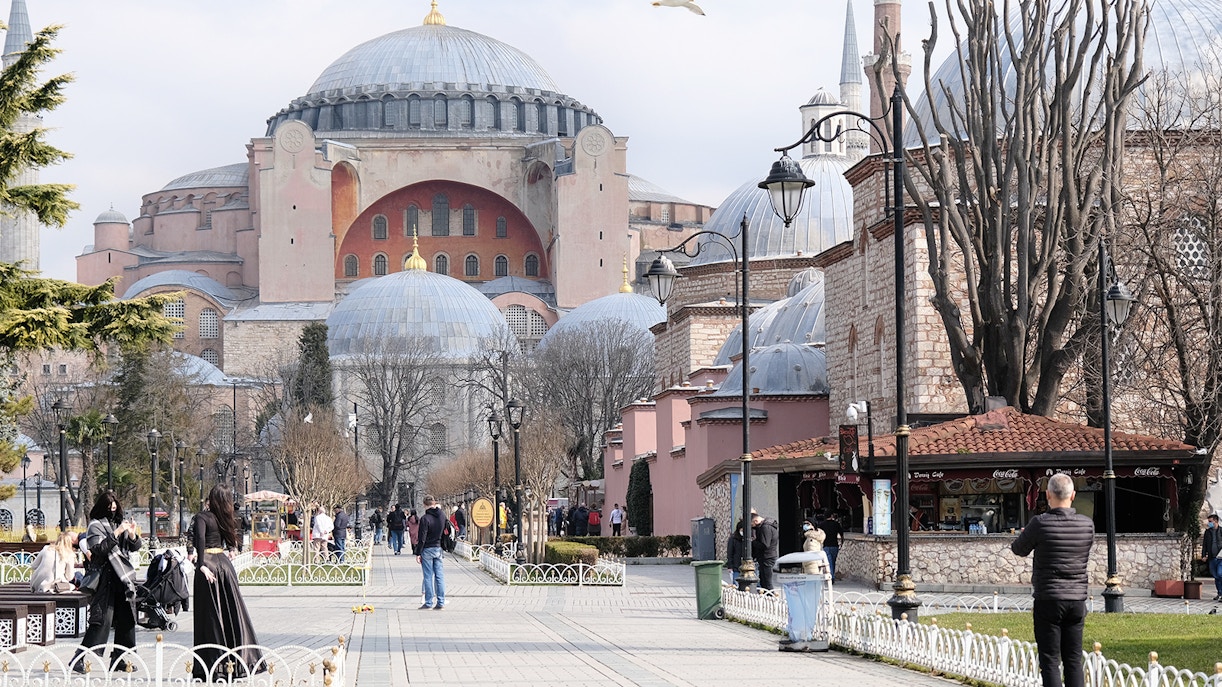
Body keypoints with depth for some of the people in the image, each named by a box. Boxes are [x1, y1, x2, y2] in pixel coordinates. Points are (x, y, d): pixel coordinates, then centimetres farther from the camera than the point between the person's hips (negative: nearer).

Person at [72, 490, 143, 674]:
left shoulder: (120, 523, 16)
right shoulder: (95, 525, -2)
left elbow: (135, 547, 16)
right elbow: (98, 547, -16)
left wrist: (132, 535, -4)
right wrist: (116, 533, -21)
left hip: (123, 578, 7)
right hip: (105, 579, -7)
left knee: (126, 619, 7)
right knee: (102, 619, -14)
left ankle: (118, 659, 15)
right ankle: (78, 659, -15)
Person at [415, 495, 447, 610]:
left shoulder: (425, 519, -15)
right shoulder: (442, 516, 1)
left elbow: (422, 539, -14)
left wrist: (418, 553, -9)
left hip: (427, 550, -5)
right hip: (439, 549, 5)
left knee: (428, 576, 0)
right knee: (440, 576, 6)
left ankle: (429, 602, 1)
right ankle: (441, 602, 7)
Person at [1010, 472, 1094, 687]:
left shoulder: (1040, 524, -12)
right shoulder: (1087, 524, 0)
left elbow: (1019, 550, 3)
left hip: (1049, 600, -4)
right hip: (1077, 599, 4)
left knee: (1050, 662, -1)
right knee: (1074, 661, 8)